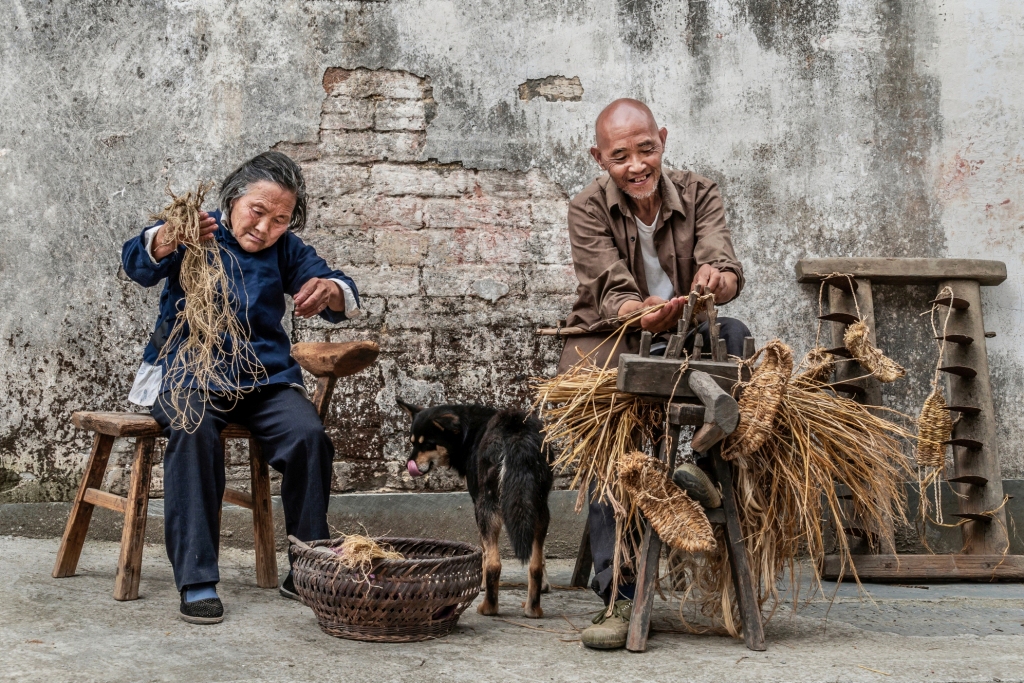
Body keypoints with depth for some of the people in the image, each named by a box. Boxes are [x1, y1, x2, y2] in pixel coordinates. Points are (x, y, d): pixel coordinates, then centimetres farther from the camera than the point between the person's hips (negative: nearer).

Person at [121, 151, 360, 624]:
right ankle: (197, 581, -31)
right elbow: (139, 262, -17)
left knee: (308, 436, -25)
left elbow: (345, 297, 1)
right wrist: (171, 238, -42)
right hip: (187, 373, -2)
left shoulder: (285, 250, 12)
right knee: (193, 434, -34)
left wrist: (330, 291, -26)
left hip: (266, 380, 3)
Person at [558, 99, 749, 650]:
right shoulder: (588, 209, -5)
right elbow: (611, 293, -19)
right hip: (608, 339, -2)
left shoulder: (697, 195, 0)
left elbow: (727, 271, -17)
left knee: (733, 334, -29)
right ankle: (619, 596, -29)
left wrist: (717, 281, -44)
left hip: (678, 338, 2)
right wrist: (644, 316, -45)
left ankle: (709, 465, -31)